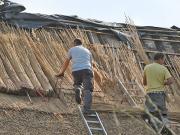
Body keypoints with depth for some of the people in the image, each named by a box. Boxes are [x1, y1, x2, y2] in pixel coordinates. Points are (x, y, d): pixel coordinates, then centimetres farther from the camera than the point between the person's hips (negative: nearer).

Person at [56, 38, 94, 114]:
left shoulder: (72, 50, 26)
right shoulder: (87, 51, 30)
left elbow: (66, 63, 37)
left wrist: (61, 72, 52)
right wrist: (91, 76, 52)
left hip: (76, 71, 0)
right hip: (87, 70, 0)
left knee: (77, 83, 27)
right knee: (88, 90, -6)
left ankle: (78, 89, -8)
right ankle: (86, 109, -24)